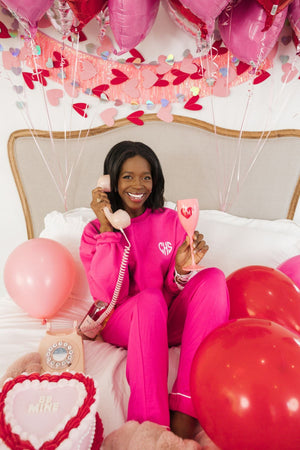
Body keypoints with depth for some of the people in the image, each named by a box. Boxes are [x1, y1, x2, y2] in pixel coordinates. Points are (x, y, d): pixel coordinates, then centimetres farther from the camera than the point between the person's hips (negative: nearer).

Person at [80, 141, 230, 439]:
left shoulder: (171, 220, 3)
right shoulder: (95, 231, -3)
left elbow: (174, 290, 1)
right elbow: (109, 295, -17)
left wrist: (181, 269, -23)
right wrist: (107, 228, -20)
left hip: (167, 323, 3)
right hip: (122, 323, -2)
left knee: (213, 278, -24)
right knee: (150, 298, -35)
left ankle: (185, 412, -28)